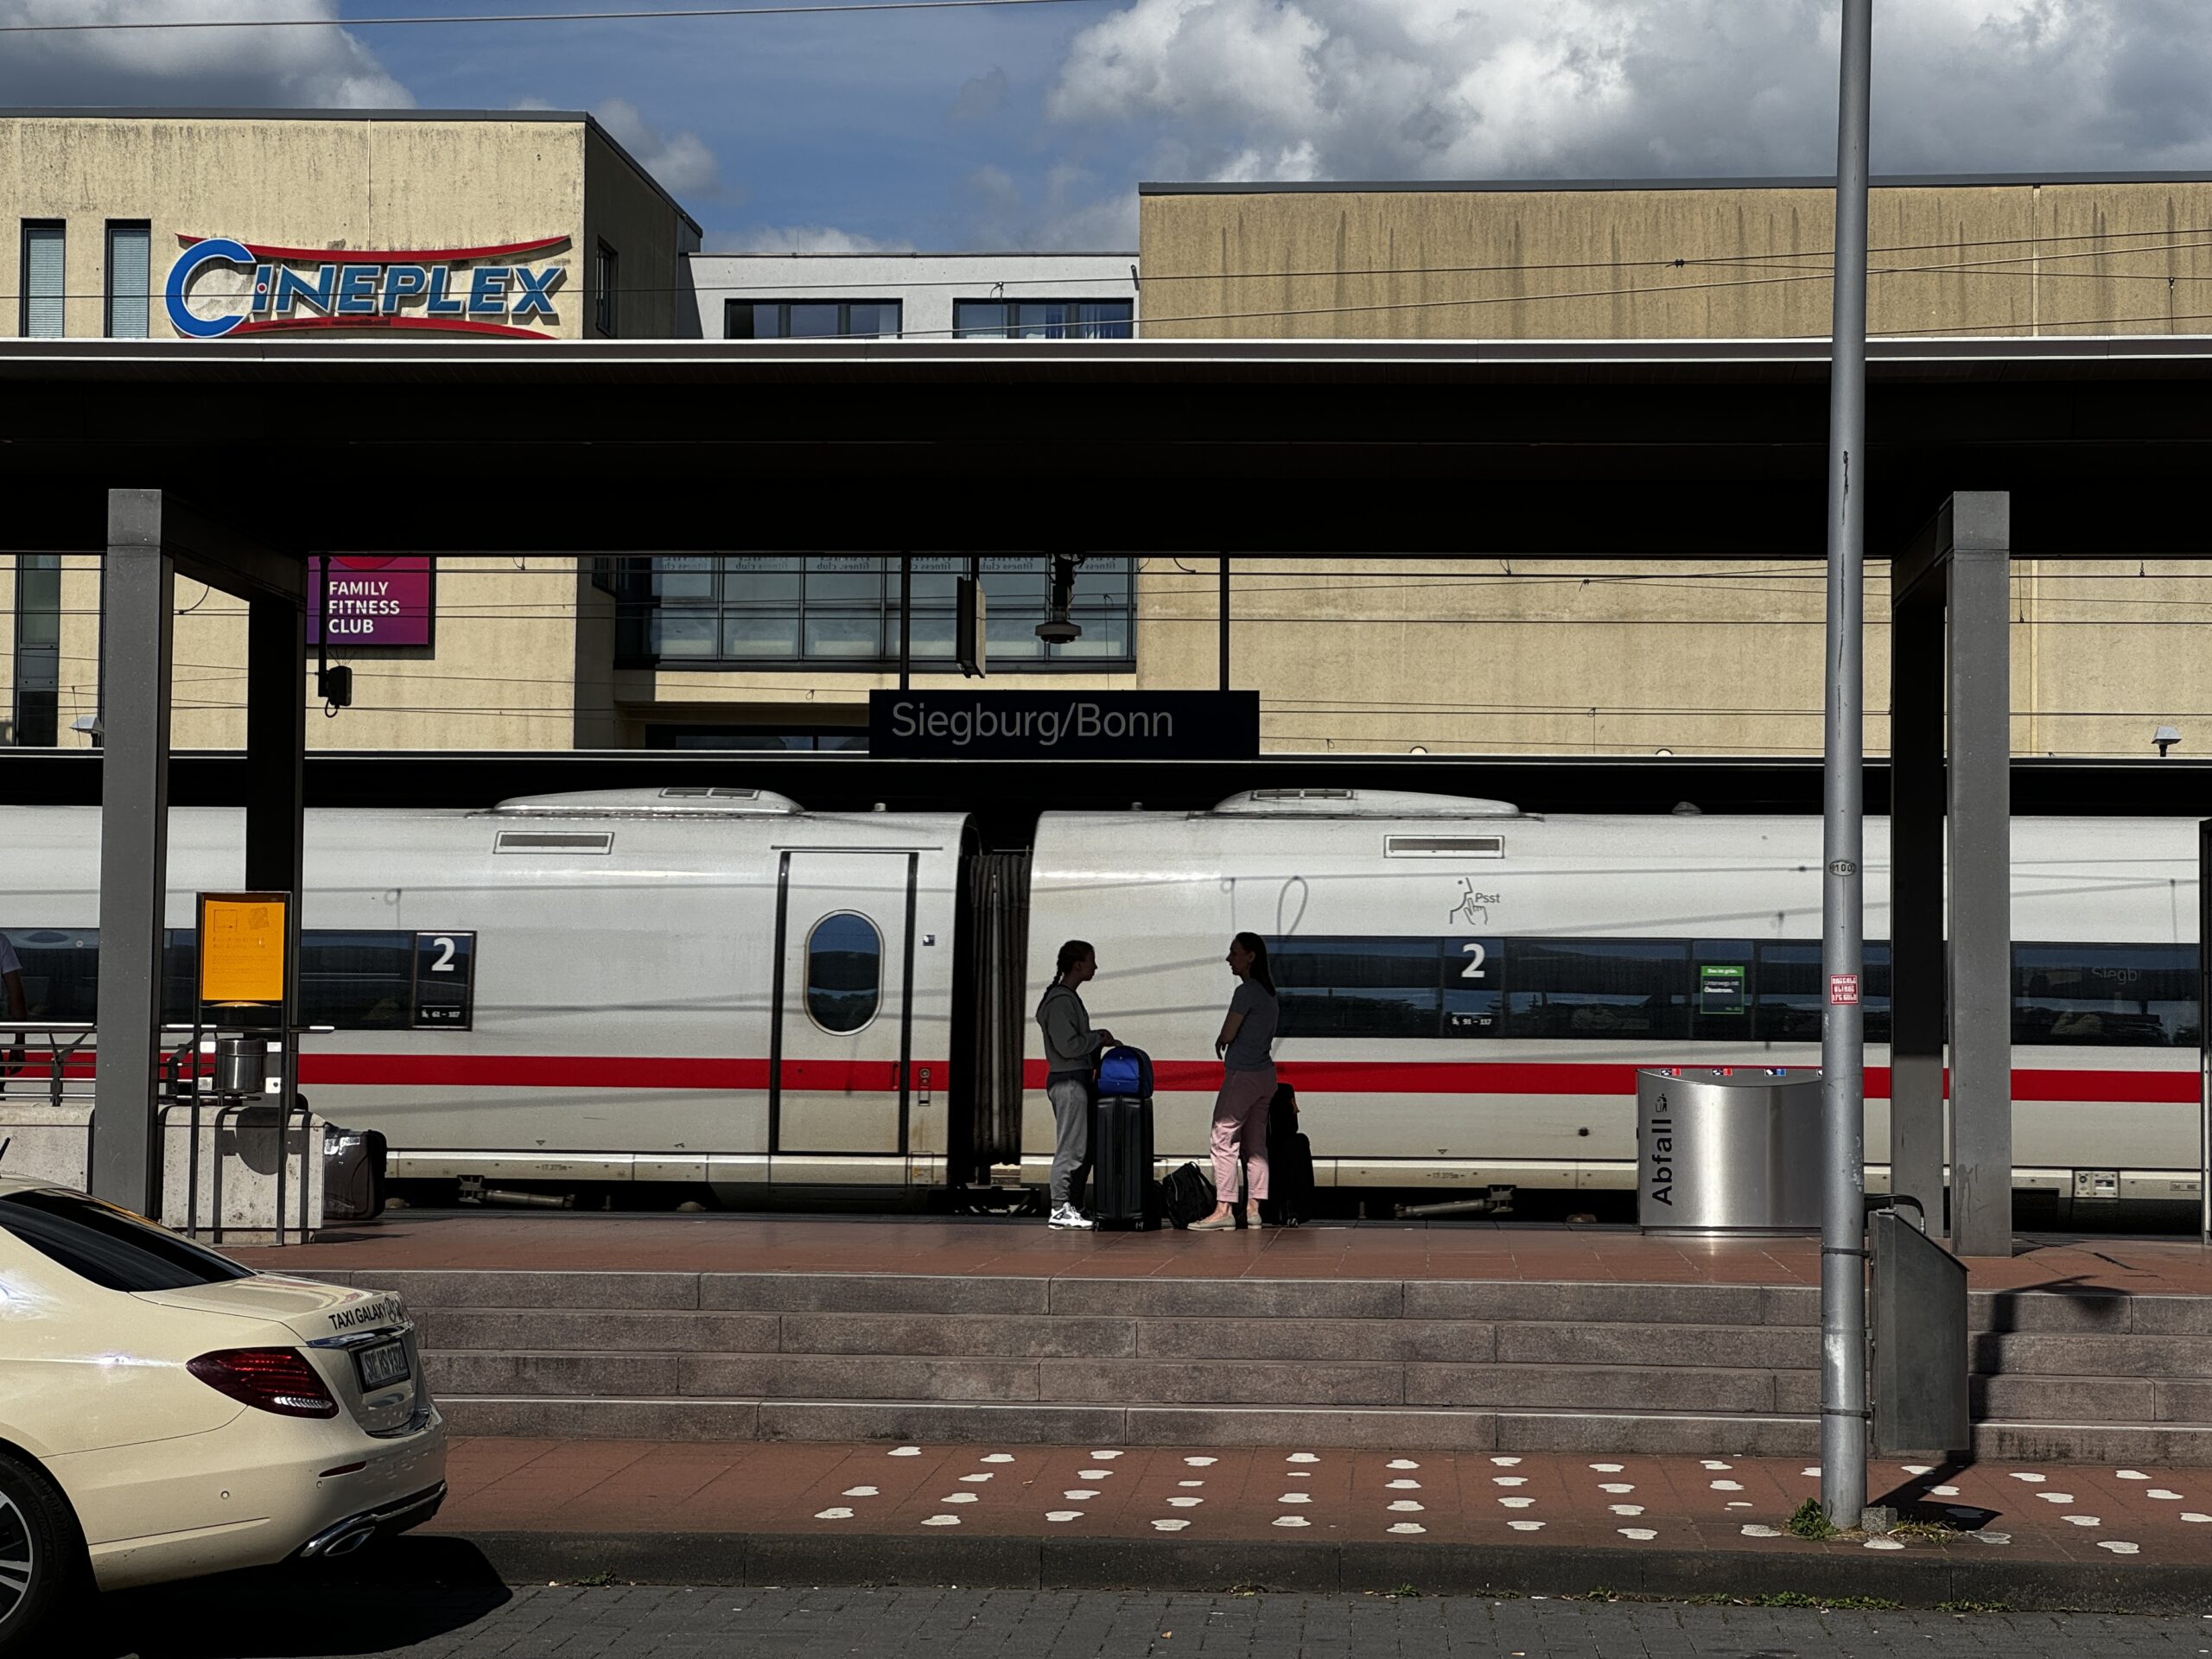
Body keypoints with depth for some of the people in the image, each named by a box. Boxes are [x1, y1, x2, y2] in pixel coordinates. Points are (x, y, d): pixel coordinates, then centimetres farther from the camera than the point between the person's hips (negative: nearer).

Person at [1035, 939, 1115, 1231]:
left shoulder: (1070, 998, 19)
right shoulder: (1060, 1001, -14)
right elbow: (1067, 1046, -21)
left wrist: (1098, 1041, 9)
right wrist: (1099, 1038, -9)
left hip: (1078, 1079, 11)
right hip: (1068, 1081, -11)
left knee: (1083, 1149, 11)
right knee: (1071, 1148, -9)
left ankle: (1072, 1206, 15)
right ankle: (1060, 1210, -7)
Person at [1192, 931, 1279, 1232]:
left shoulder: (1246, 992, -15)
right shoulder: (1268, 990, 13)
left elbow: (1227, 1035, -16)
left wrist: (1220, 1041, 6)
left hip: (1242, 1076, -9)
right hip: (1265, 1074, 9)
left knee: (1224, 1139, -6)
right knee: (1255, 1143, 11)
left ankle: (1223, 1209, -8)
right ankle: (1252, 1209, 12)